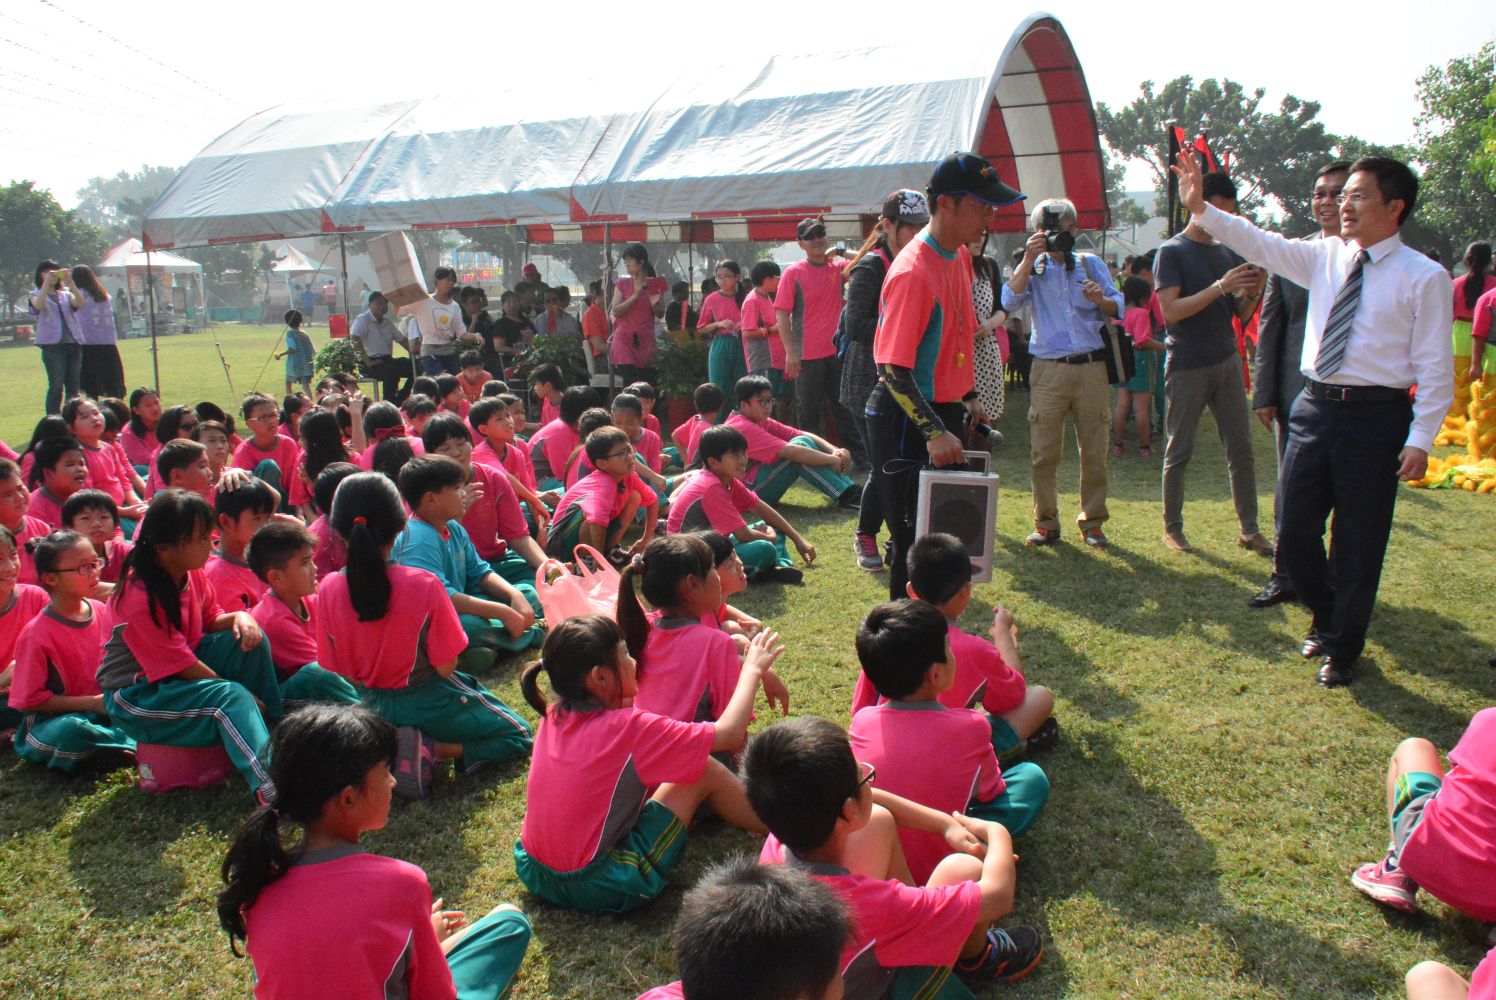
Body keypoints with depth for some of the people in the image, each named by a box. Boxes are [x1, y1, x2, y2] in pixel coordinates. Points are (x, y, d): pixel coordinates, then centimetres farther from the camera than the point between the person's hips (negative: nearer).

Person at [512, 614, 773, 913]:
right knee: (706, 771, -1)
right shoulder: (629, 728, -21)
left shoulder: (554, 716, -1)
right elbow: (730, 732, -15)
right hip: (599, 888, -7)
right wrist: (753, 668, -1)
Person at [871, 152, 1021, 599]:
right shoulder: (914, 272, -23)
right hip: (908, 421, -9)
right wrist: (934, 432, -29)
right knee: (915, 533, -2)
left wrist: (968, 397, 21)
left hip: (945, 411, 9)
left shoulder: (961, 255, 7)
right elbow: (892, 367, -25)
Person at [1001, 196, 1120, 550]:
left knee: (1094, 450, 3)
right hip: (1048, 370, -1)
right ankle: (1046, 523, 9)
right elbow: (1010, 300, -10)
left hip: (1091, 367, 1)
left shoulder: (1090, 263, 12)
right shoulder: (1034, 267, 9)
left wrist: (1100, 299, -15)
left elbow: (1118, 307, 6)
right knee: (1044, 452, -2)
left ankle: (1092, 522, 15)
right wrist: (1029, 259, -15)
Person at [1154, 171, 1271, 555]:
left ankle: (1248, 529, 12)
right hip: (1187, 367, -6)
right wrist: (1220, 287, -22)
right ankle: (1172, 528, 14)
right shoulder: (1172, 252, -5)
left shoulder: (1229, 254, 12)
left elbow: (1240, 314, 14)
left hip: (1226, 362, 6)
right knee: (1179, 452, 2)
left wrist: (1254, 291, -7)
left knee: (1241, 449, 5)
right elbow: (1171, 311, -15)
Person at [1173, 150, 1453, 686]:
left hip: (1375, 416, -4)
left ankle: (1341, 648, 27)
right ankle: (1326, 617, 37)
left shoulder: (1425, 277, -6)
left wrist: (1420, 439, -12)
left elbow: (1435, 366, -7)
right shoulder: (1325, 256, 8)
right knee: (1295, 530, 10)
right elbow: (1259, 243, 4)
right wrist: (1199, 207, -6)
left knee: (1358, 543, 6)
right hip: (1314, 406, 5)